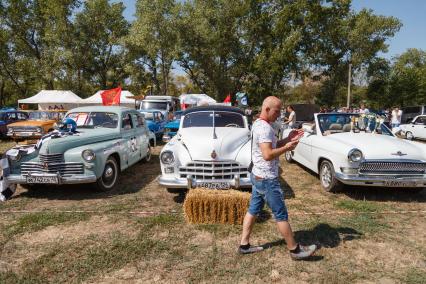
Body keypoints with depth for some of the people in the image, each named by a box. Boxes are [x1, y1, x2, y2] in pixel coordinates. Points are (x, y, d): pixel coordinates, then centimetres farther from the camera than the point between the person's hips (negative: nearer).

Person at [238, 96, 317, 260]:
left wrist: (288, 139, 5)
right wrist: (287, 148, -18)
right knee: (281, 215, 3)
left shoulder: (258, 124, 10)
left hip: (257, 176, 10)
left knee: (253, 210, 15)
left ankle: (244, 245, 24)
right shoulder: (265, 127, -22)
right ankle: (295, 250, 17)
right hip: (267, 179, -10)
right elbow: (268, 154, -30)